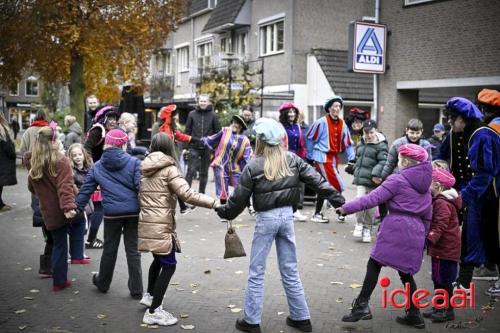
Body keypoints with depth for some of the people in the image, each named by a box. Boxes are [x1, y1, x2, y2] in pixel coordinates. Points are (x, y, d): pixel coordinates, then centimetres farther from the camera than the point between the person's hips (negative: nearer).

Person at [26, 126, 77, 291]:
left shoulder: (33, 163, 6)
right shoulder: (60, 160, -14)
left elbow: (32, 188, 19)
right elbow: (65, 186, -25)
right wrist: (68, 206, -32)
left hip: (47, 211, 6)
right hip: (60, 210, -6)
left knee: (58, 243, 16)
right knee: (60, 245, 9)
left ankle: (59, 280, 24)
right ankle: (59, 281, 19)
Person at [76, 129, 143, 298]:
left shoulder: (97, 167, 5)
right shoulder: (134, 163, -4)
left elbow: (86, 190, 8)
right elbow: (140, 186, -12)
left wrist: (78, 208, 18)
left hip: (111, 214, 2)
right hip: (133, 212, -1)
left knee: (109, 249, 18)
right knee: (133, 250, 7)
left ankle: (102, 283, 35)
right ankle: (136, 290, 11)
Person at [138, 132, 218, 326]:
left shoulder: (144, 168, 9)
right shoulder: (169, 169, -11)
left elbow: (140, 195, 18)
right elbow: (187, 195, -22)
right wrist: (214, 203, -25)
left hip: (146, 223, 8)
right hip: (161, 226, -8)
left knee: (158, 259, 26)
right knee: (169, 265, 0)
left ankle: (149, 295, 38)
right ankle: (153, 312, 1)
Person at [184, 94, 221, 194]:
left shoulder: (213, 115, 2)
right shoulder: (192, 114, 4)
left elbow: (218, 132, 3)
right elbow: (187, 131, 6)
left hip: (208, 148, 1)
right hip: (194, 147, 0)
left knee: (204, 172, 9)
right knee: (191, 170, -8)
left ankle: (201, 193, 19)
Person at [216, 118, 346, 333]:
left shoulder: (253, 166, -10)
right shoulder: (292, 160, 0)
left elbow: (239, 198, -4)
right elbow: (318, 181, -2)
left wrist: (224, 212, 14)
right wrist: (338, 201, 3)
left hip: (266, 218, -4)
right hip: (287, 215, 4)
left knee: (256, 272, 8)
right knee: (290, 271, 15)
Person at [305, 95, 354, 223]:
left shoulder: (342, 124, 8)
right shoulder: (322, 122, -11)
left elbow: (347, 143, 12)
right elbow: (310, 138, -3)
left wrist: (352, 159, 3)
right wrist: (310, 156, 1)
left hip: (334, 158, 7)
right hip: (323, 157, -7)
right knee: (337, 185, -9)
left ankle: (317, 214, 21)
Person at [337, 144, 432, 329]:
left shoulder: (397, 180, -6)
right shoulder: (425, 183, 15)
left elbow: (373, 198, -13)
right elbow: (428, 214, 18)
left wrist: (347, 208, -11)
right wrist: (422, 235, 27)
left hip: (396, 227, -7)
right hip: (416, 231, 7)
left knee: (374, 264, -1)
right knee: (406, 272, 15)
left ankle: (362, 305, -8)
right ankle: (414, 314, 16)